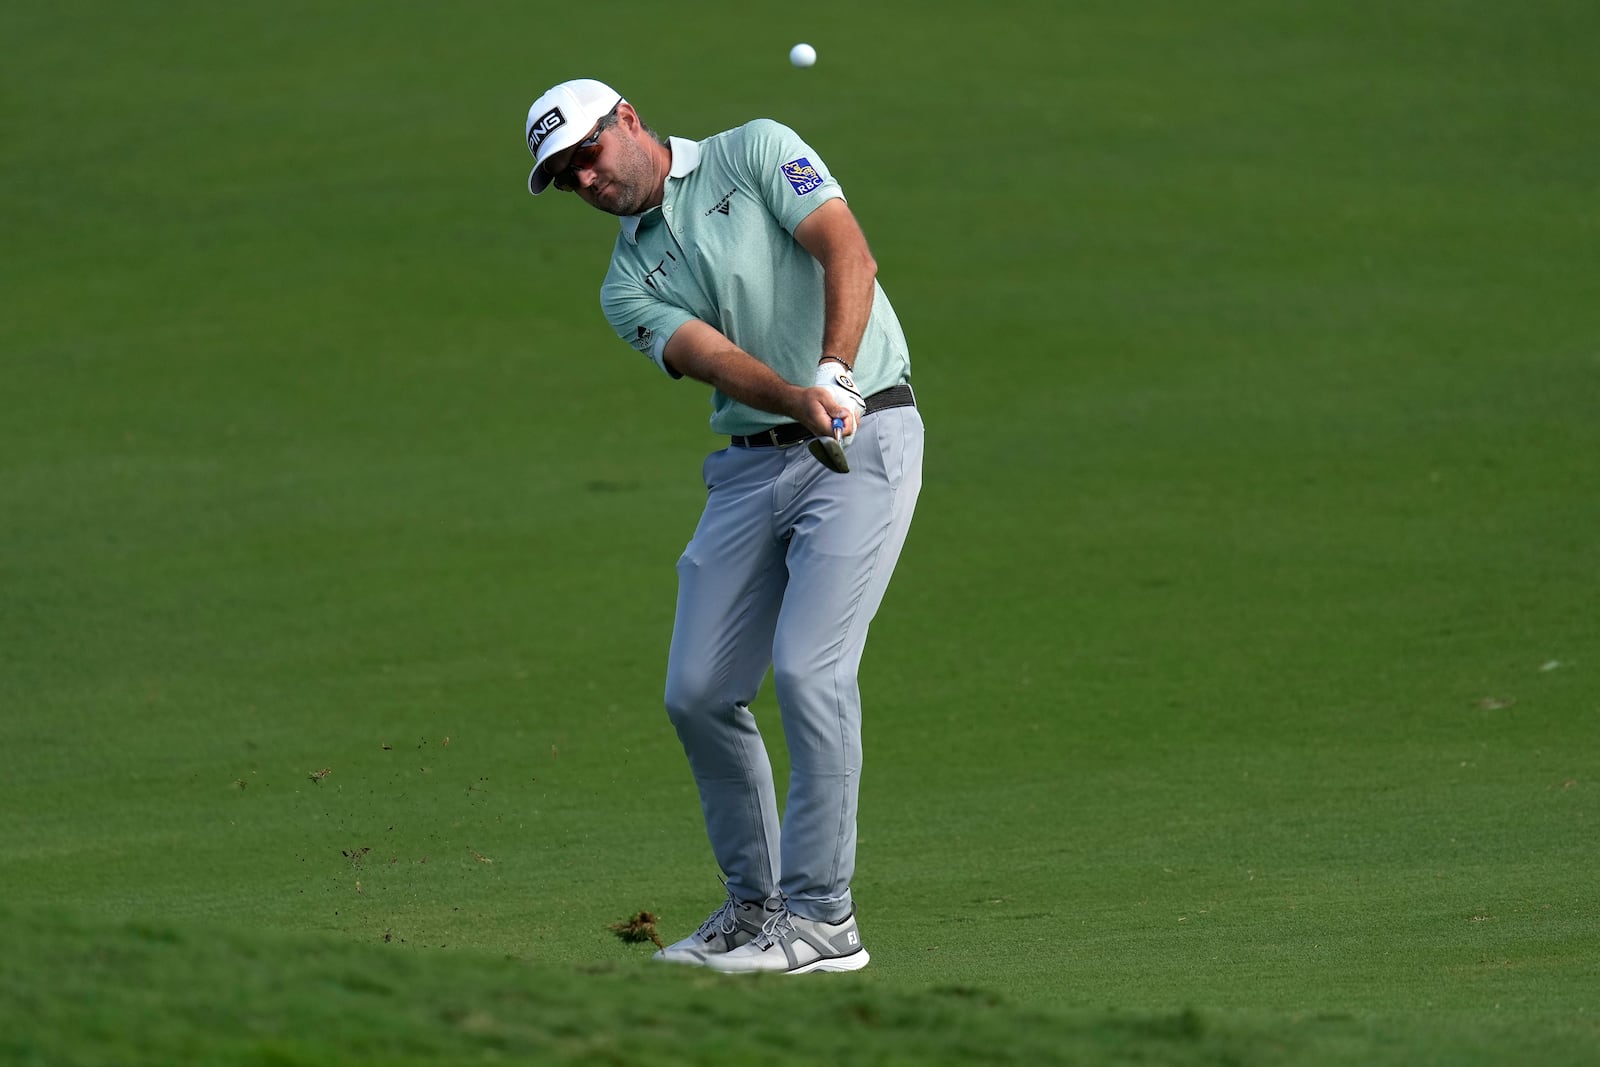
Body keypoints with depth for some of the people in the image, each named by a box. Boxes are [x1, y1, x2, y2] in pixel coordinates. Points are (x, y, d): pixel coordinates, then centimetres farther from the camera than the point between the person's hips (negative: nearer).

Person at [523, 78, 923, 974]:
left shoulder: (756, 154, 1)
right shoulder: (628, 285, 11)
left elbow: (847, 251, -13)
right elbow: (715, 357, -9)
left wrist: (835, 374, -30)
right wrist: (799, 400, -30)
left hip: (865, 439, -6)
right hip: (753, 463, 6)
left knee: (809, 666, -17)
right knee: (699, 692, 1)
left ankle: (822, 917, -12)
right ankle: (754, 905, 17)